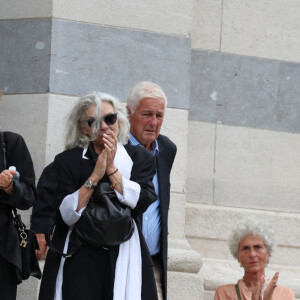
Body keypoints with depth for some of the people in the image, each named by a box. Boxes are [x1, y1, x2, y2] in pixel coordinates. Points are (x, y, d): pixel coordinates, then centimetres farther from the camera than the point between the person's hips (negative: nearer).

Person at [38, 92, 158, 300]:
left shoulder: (140, 158, 9)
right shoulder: (67, 161, 6)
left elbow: (143, 202, -7)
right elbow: (66, 215, -5)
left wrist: (111, 170, -9)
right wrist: (95, 176, -10)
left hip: (125, 259, 1)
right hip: (79, 259, 0)